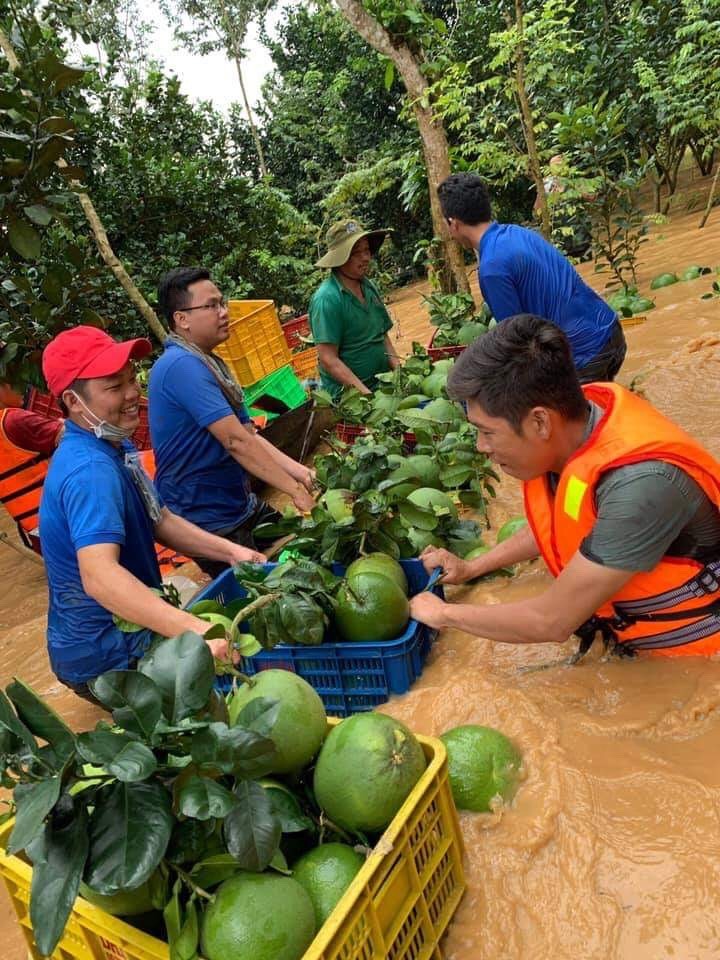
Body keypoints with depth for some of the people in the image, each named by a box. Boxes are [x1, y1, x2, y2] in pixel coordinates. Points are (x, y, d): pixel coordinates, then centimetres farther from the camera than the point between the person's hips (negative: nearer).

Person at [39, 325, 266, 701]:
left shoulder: (113, 447, 2)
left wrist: (229, 551, -1)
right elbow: (99, 576, -44)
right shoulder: (89, 470, -30)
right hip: (106, 658, -9)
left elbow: (160, 520, 9)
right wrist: (194, 629, -52)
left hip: (122, 631, 9)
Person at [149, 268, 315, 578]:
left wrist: (298, 471, -8)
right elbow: (237, 441, -27)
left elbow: (249, 435, 5)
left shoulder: (211, 363, 10)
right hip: (211, 524, -9)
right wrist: (296, 490, -25)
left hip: (242, 505, 9)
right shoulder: (182, 365, -22)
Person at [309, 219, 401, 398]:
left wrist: (399, 369, 3)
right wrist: (366, 394, -19)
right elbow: (329, 360, -15)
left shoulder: (369, 286, 10)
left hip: (383, 383, 6)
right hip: (347, 394, -6)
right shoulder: (327, 299, -12)